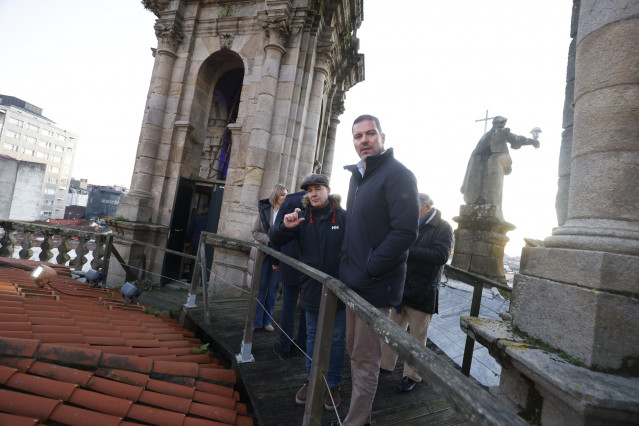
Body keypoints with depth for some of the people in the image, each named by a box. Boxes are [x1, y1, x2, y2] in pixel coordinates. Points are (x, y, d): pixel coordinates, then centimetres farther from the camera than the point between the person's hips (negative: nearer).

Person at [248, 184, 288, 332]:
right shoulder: (265, 210, 1)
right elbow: (256, 232, 1)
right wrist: (270, 240, -13)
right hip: (264, 254, 0)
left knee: (273, 289, 8)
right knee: (260, 288, 4)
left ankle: (267, 320, 20)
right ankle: (256, 321, 13)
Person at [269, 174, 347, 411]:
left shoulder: (343, 217, -9)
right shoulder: (303, 218, 1)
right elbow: (275, 239, 0)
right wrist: (285, 226, -22)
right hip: (312, 290, 3)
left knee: (337, 339, 12)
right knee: (313, 336, 18)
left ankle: (333, 385, 29)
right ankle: (312, 381, 35)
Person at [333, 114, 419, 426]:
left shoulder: (398, 175, -11)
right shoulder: (358, 175, 14)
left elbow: (405, 231, -20)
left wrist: (368, 270, -19)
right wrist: (347, 267, 12)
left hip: (375, 285, -8)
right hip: (353, 282, 8)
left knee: (365, 360, 4)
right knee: (355, 352, 18)